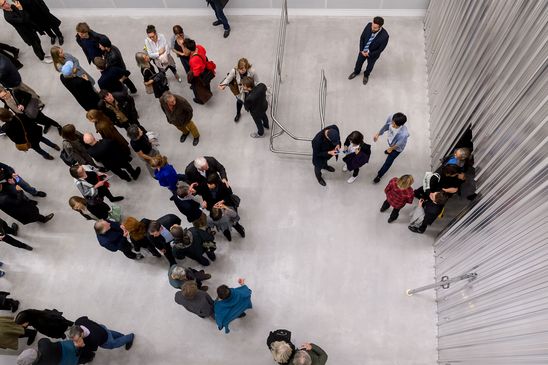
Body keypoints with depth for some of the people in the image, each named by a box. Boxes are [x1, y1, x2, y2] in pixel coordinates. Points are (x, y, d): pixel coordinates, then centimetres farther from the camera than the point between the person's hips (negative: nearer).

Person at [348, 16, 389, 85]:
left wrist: (369, 54, -17)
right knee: (359, 62, 28)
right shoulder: (369, 26, -27)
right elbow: (362, 37, -11)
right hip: (363, 50, 3)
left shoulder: (384, 36, -37)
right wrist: (361, 50, -13)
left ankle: (366, 75, 59)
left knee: (370, 66, 26)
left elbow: (380, 49, -22)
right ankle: (356, 72, 60)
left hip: (373, 54, -2)